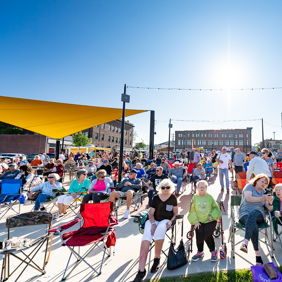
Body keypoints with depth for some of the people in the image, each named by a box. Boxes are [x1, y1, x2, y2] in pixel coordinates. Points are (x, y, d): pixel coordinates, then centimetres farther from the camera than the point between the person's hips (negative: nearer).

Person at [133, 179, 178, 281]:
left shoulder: (173, 198, 2)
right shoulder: (156, 198, 1)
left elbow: (175, 213, 10)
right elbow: (151, 213, 1)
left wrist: (171, 221, -8)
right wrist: (153, 223, -15)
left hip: (166, 221, 0)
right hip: (154, 220, 1)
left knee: (160, 229, -36)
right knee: (145, 239, -26)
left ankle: (157, 259, -17)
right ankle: (141, 270, -25)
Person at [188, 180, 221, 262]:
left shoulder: (209, 197, 3)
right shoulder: (194, 197, 3)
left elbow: (216, 208, 9)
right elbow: (192, 210, 3)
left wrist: (212, 216, -6)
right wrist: (195, 221, -5)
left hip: (210, 221, -1)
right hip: (199, 221, 1)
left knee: (207, 235, -19)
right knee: (199, 235, -17)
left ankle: (213, 251, 12)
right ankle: (200, 252, 12)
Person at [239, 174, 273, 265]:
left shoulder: (265, 193, 23)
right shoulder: (249, 186, 11)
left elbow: (270, 209, 14)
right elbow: (248, 198, -8)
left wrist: (270, 202, -8)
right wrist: (262, 198, -11)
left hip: (258, 214, 1)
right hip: (245, 214, -1)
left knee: (253, 213, -38)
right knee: (254, 227, -35)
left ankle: (245, 242, -48)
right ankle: (257, 254, -30)